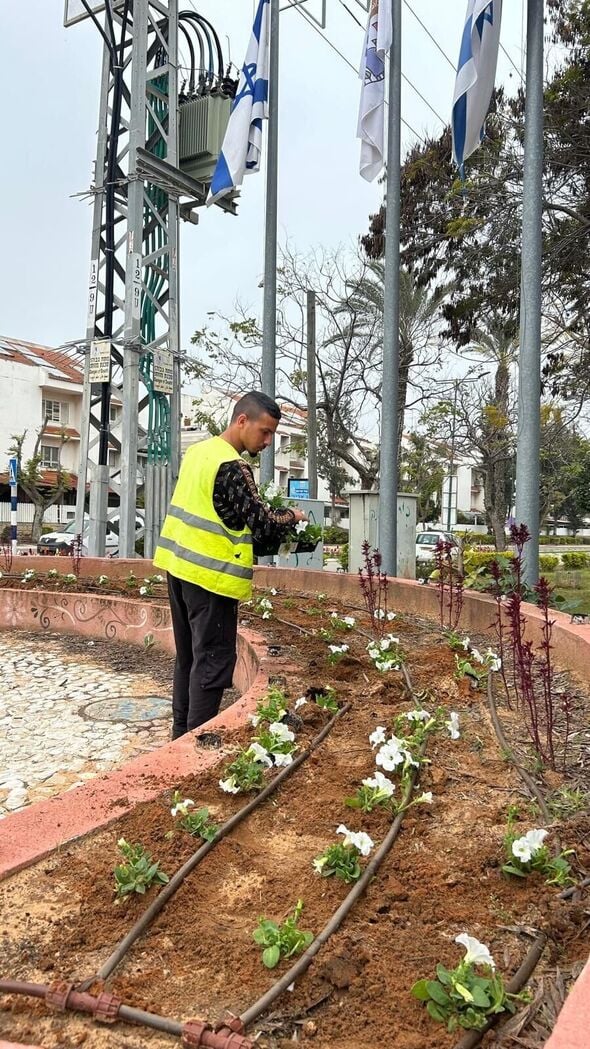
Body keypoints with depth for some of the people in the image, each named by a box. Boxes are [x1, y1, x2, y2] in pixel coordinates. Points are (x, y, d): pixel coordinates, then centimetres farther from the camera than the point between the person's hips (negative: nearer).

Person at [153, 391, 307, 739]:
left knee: (189, 657, 17)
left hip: (180, 566, 9)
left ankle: (182, 735, 26)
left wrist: (264, 517, 11)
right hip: (211, 575, -9)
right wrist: (291, 515, 2)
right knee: (214, 662, -1)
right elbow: (263, 525, -18)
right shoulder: (232, 467, -18)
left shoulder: (199, 451, 9)